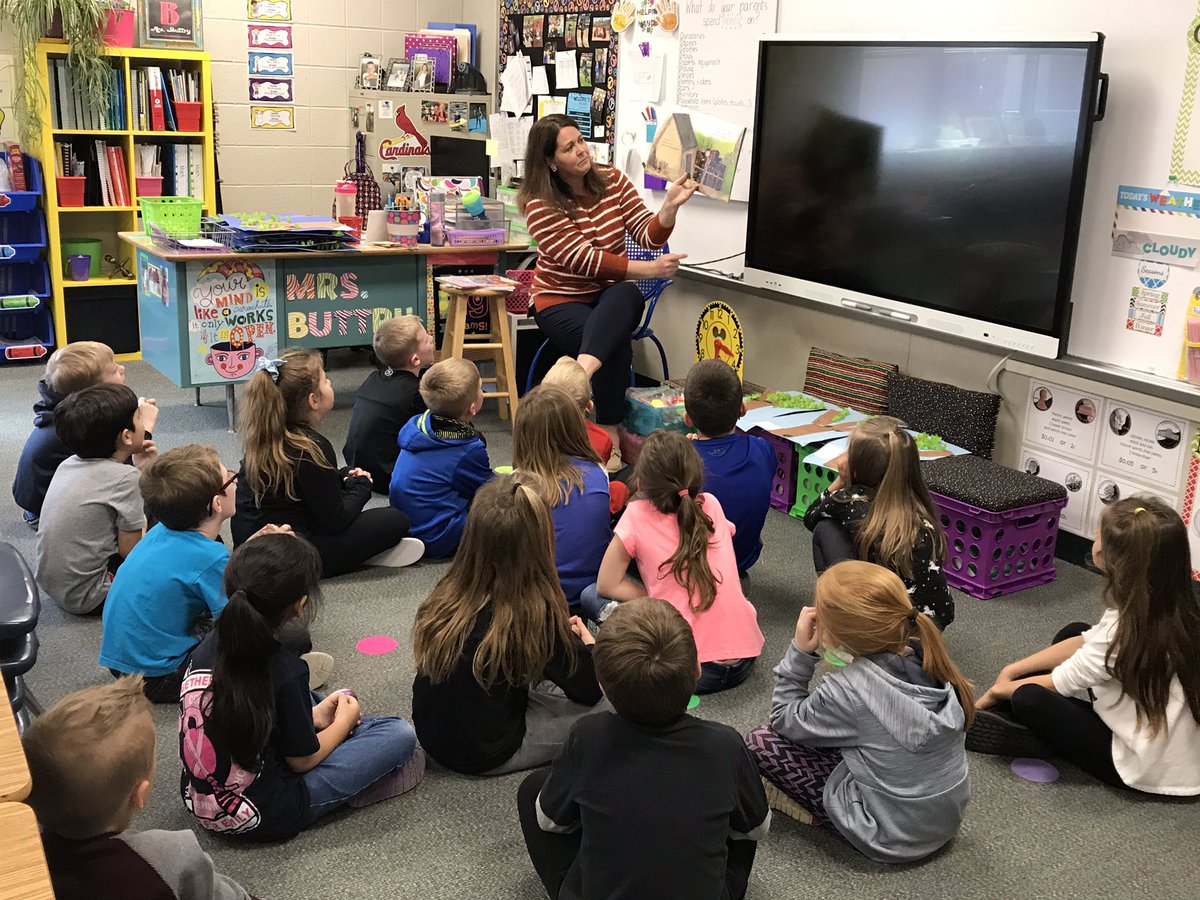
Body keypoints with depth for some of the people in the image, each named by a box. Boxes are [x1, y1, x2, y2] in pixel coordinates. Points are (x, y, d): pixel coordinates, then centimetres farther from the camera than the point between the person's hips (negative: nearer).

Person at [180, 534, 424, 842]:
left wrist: (312, 716, 11)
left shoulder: (209, 645, -6)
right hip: (259, 820, -8)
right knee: (400, 734, -8)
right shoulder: (284, 670, -25)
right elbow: (302, 761, -13)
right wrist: (344, 720, 6)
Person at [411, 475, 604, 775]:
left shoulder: (447, 594, -9)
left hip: (433, 738, 6)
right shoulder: (535, 612, -25)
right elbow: (590, 689, -11)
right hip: (486, 756, -6)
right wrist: (587, 643, 9)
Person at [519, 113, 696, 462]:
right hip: (562, 299, -3)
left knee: (626, 296, -36)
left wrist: (670, 206, -26)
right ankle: (608, 433, -29)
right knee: (615, 344, -33)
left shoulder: (613, 180, 0)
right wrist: (649, 269, -27)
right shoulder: (540, 205, -13)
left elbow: (648, 236, -5)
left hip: (612, 294, 3)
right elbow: (585, 260, -21)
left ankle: (581, 372, -58)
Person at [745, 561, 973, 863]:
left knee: (762, 740, -5)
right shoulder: (925, 655, -13)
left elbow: (783, 721, -9)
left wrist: (800, 652, -13)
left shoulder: (847, 690, -29)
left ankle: (824, 810, 9)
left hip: (893, 835, -7)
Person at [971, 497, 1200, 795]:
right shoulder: (1168, 607, -6)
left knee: (1028, 700, -20)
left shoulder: (1128, 628, -30)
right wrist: (1012, 670, 4)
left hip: (1146, 767, -9)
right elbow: (1087, 643, 6)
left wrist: (1001, 690, 2)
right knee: (1073, 632, 9)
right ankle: (1005, 714, 9)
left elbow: (1063, 681, -15)